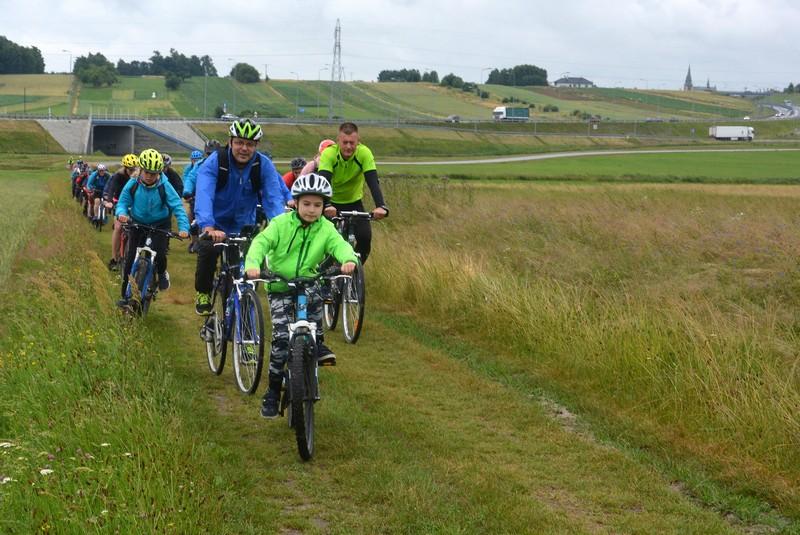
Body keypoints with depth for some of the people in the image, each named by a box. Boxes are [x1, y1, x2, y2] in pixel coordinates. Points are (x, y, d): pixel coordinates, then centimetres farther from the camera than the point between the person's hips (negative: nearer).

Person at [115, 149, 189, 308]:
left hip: (160, 224, -2)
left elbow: (177, 207, -22)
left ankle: (162, 273, 13)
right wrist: (122, 213, -32)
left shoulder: (164, 186, -20)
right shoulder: (132, 185, -14)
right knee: (131, 259, -2)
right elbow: (123, 202, -8)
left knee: (159, 253, -23)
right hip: (138, 223, 2)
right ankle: (126, 295, 10)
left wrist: (183, 228, -34)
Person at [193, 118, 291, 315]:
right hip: (216, 223, -2)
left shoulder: (263, 165, -13)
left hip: (244, 224, 3)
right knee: (208, 250, -27)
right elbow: (203, 195, -35)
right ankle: (203, 294, -2)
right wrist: (208, 228, -52)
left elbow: (273, 198, -20)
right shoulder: (214, 162, -21)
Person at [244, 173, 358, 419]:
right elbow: (261, 242, -18)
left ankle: (317, 343, -9)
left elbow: (339, 244, -20)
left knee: (315, 296, -34)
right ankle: (273, 391, 2)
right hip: (279, 287, -1)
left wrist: (349, 259, -43)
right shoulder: (281, 223, -7)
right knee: (281, 337, -12)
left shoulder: (325, 228, -3)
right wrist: (253, 264, -39)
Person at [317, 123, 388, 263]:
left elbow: (373, 181, -30)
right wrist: (326, 206, -55)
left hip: (354, 202, 1)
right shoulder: (328, 154, -25)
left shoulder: (364, 153, -22)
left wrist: (381, 206, -47)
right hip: (332, 203, -1)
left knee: (365, 237, -17)